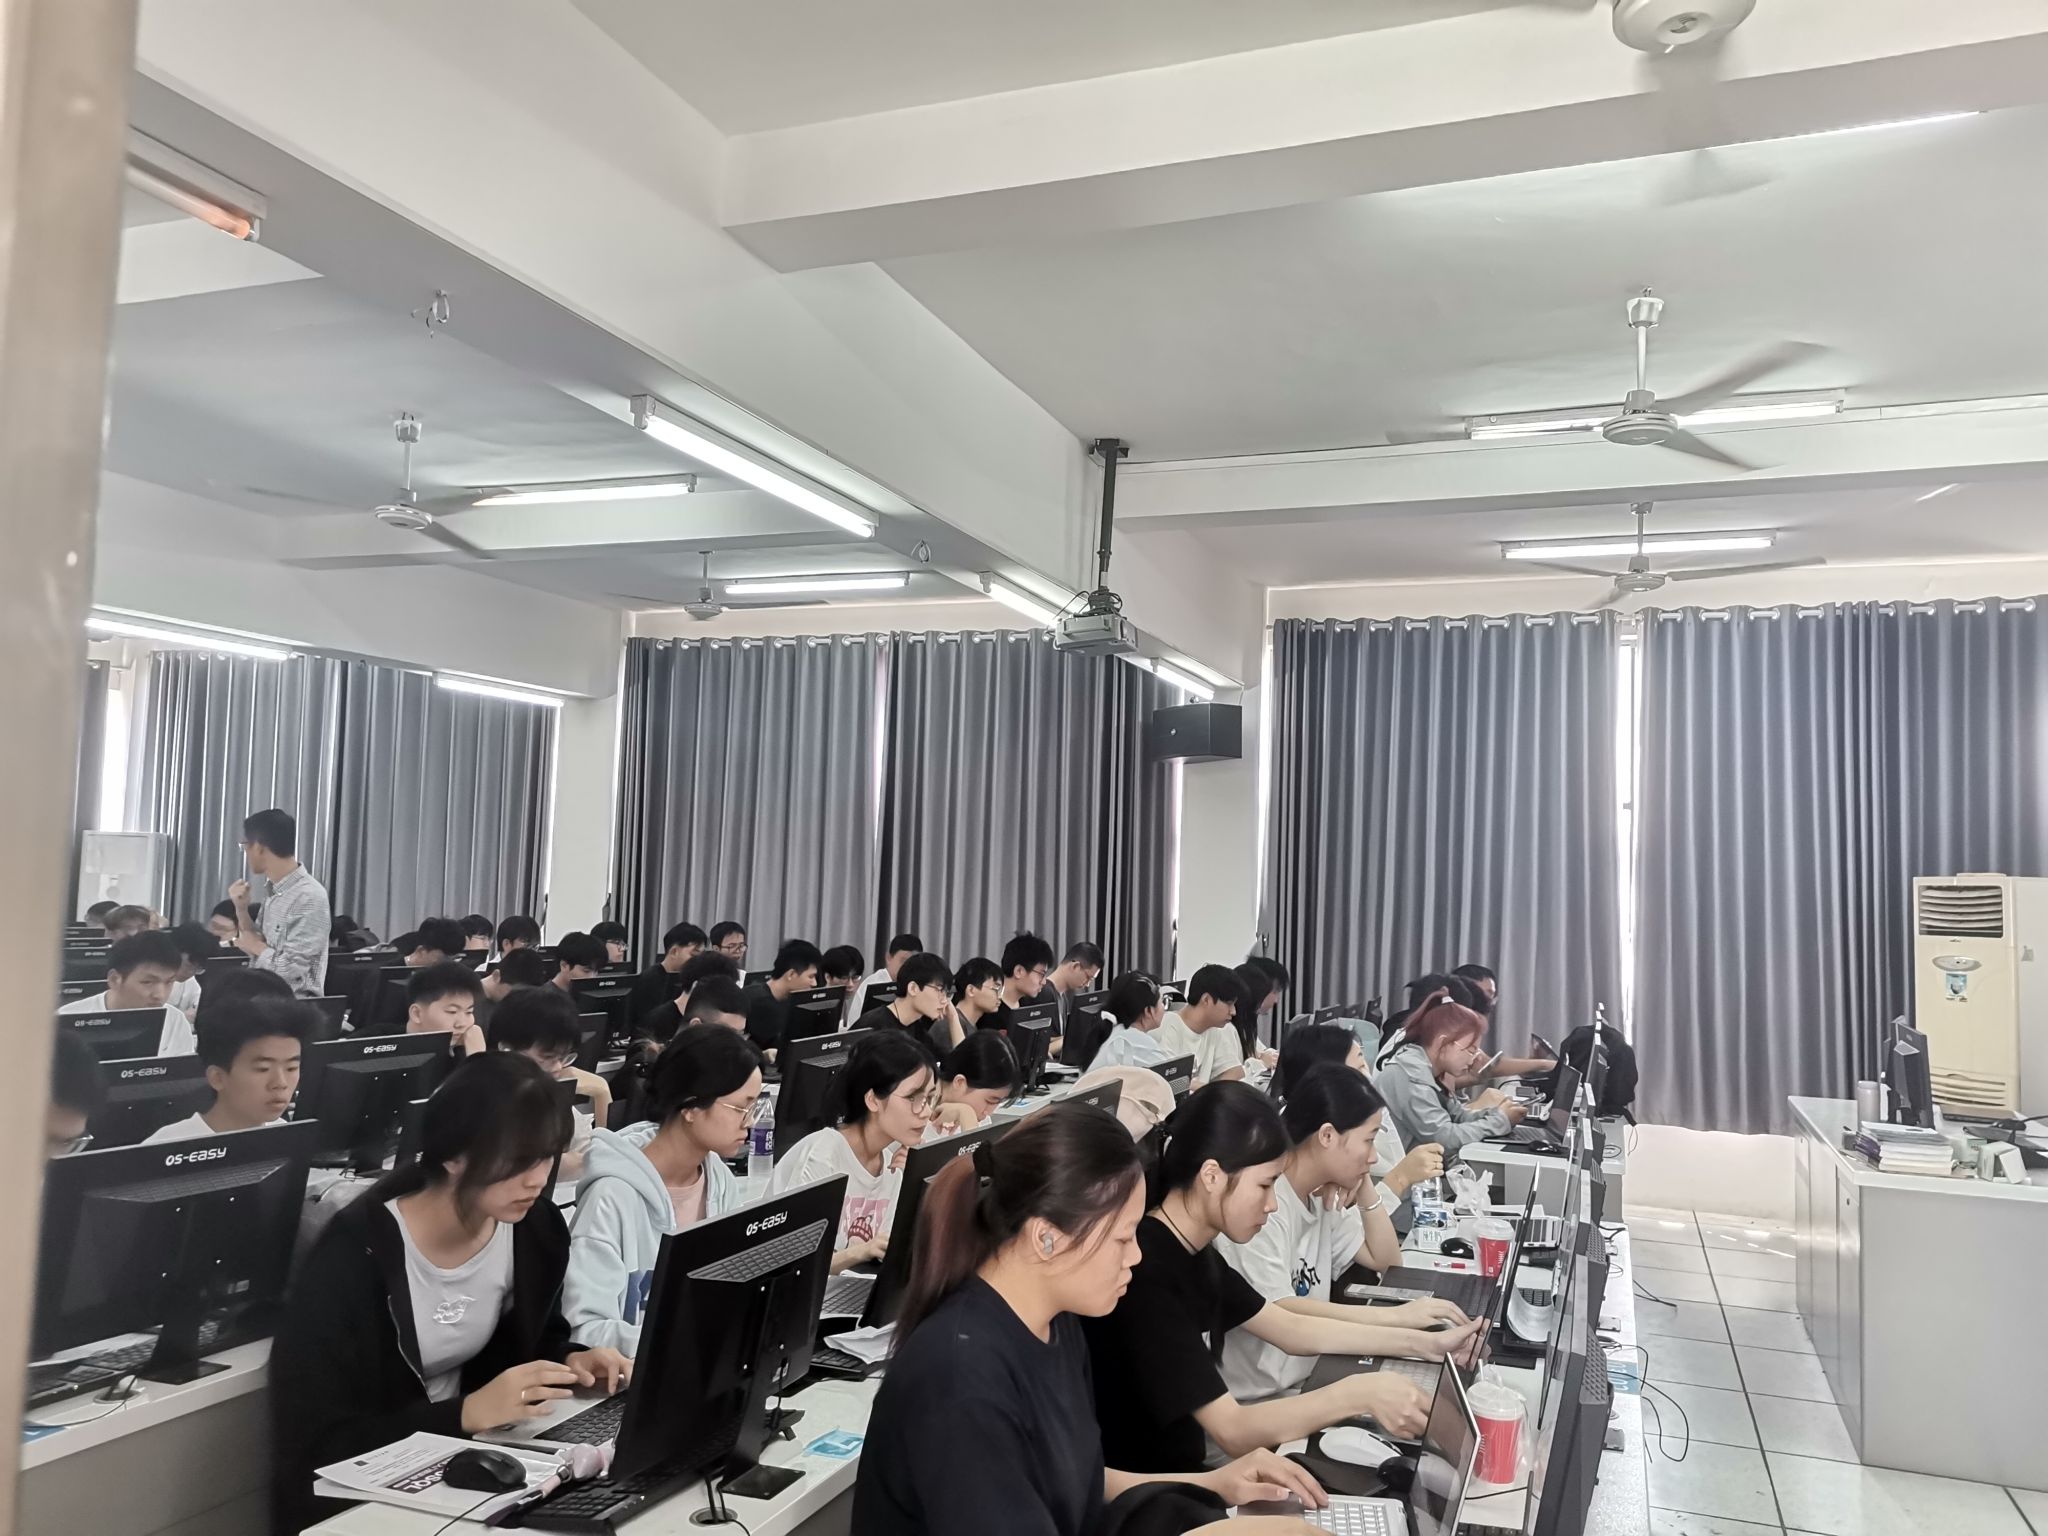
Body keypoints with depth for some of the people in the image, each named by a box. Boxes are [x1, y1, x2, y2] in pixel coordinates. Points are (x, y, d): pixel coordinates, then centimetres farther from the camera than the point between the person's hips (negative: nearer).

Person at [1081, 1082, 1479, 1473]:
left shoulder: (1193, 1251, 3)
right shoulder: (1146, 1274, -27)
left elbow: (1292, 1330, 13)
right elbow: (1232, 1431, -26)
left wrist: (1425, 1344, 8)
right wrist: (1361, 1393, -26)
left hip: (1182, 1473, 8)